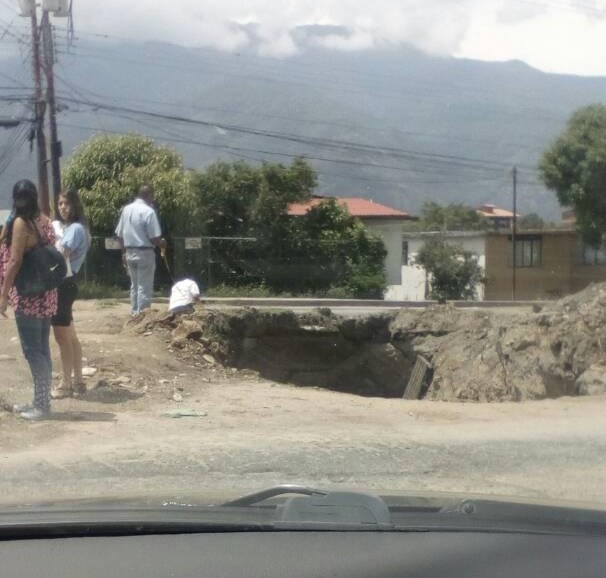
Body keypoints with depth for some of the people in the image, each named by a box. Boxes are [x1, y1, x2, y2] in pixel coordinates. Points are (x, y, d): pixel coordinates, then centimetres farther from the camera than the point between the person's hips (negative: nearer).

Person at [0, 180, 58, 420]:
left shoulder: (20, 222, -12)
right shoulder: (44, 221, 9)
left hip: (28, 295, -8)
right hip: (46, 294, 8)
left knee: (32, 350, -3)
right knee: (42, 349, 12)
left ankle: (42, 405, -1)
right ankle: (41, 401, 19)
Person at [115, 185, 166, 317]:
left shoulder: (126, 209, 6)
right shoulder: (148, 211, -14)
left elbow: (119, 234, 10)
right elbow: (154, 238, -17)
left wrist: (124, 252, 20)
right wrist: (162, 243, 4)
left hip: (130, 252, 7)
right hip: (145, 253, -7)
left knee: (134, 284, 18)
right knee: (145, 287, 0)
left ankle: (134, 313, 22)